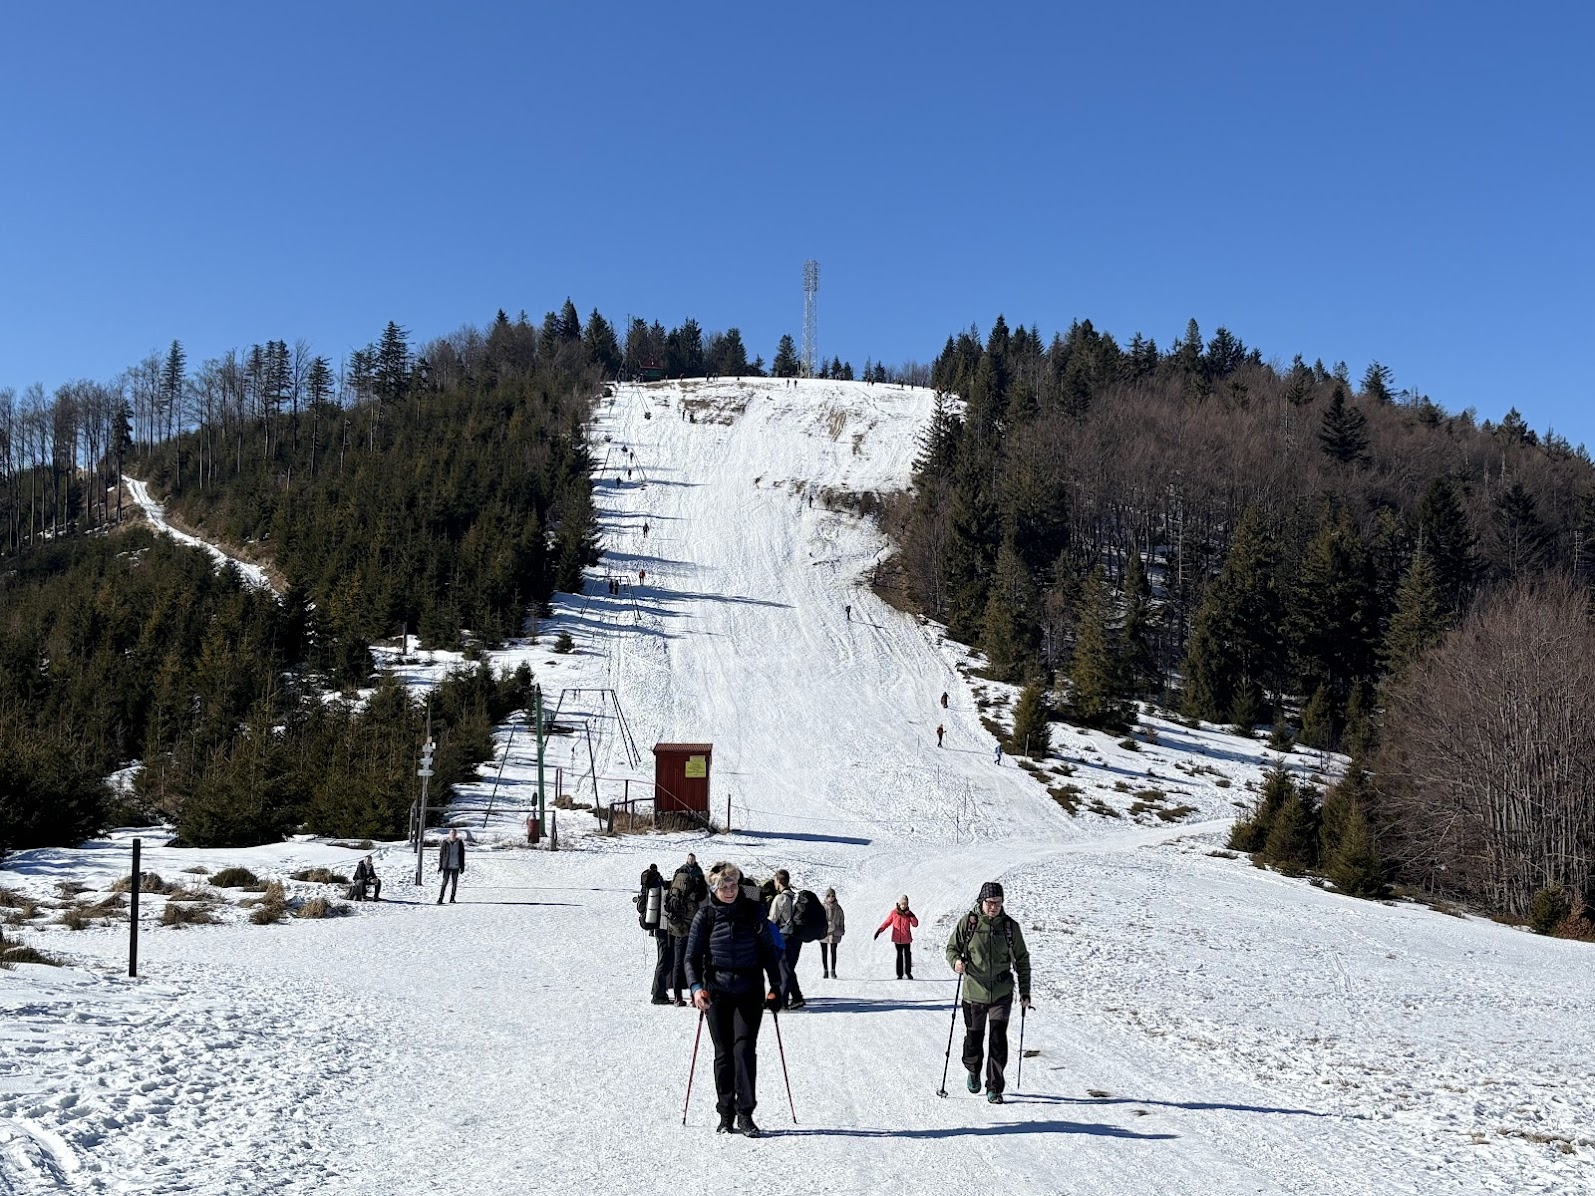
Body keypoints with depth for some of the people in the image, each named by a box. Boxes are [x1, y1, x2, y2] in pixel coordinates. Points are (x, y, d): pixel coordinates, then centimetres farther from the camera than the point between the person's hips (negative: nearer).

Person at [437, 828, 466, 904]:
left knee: (454, 883, 5)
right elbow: (441, 854, 2)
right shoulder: (445, 842, -2)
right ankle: (440, 899, -6)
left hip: (456, 866, 2)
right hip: (446, 866, -2)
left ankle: (452, 899, 14)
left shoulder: (460, 842, 2)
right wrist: (440, 866, 0)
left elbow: (462, 855, 7)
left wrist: (462, 867, 5)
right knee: (445, 882, -8)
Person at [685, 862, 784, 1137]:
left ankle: (745, 1115, -6)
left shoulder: (752, 910, 1)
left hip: (749, 991, 0)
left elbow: (768, 950, 9)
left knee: (745, 1049, -11)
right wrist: (696, 987, -16)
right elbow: (692, 956, 0)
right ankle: (726, 1116, 15)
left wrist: (775, 986, 3)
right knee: (723, 1053, 5)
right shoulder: (705, 915, -1)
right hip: (717, 992, 0)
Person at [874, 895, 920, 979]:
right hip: (897, 938, -1)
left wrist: (912, 916, -19)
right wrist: (879, 930, -11)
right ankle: (899, 974, 9)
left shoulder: (909, 913, 0)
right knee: (899, 955, 3)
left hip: (907, 938, 1)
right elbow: (887, 922, 0)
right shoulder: (894, 912, -3)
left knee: (907, 955, 7)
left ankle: (908, 972, 23)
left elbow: (915, 924, -3)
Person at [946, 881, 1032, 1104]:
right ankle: (973, 1071, 39)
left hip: (1002, 993, 0)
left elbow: (1022, 959, 9)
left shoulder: (1010, 926, 1)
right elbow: (952, 948, 5)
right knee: (974, 1038, 9)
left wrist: (1025, 991, 6)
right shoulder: (967, 922, -3)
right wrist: (956, 961, -19)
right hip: (974, 991, 0)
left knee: (998, 1039, -9)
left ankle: (994, 1088, 2)